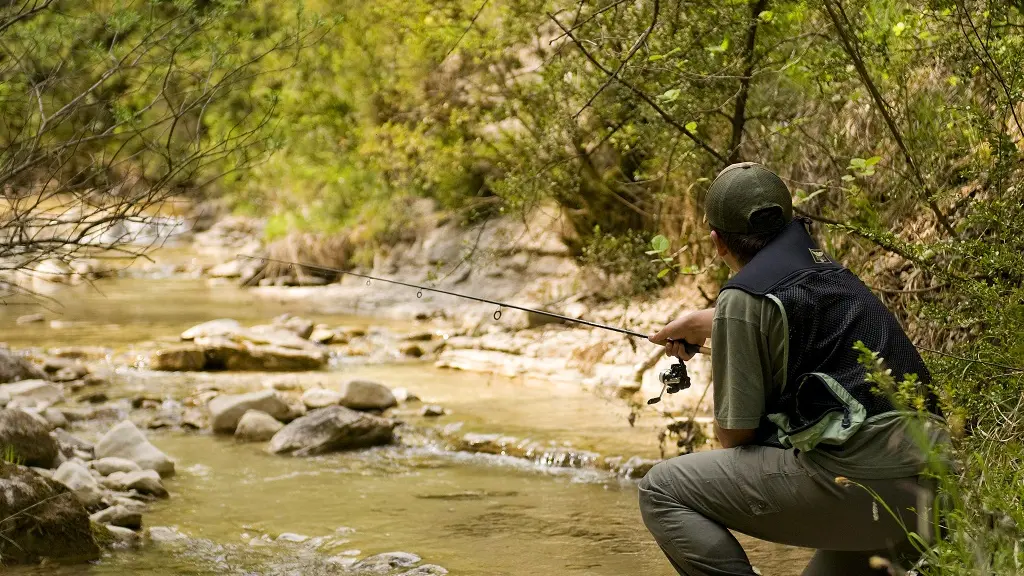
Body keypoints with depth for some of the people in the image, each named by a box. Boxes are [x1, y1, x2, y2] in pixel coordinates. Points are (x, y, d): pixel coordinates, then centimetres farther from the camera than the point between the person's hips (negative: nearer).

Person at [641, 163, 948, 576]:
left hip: (856, 478, -8)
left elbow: (735, 435, -3)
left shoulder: (744, 297, -4)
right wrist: (703, 324, 62)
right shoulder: (828, 271, 21)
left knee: (662, 491, -1)